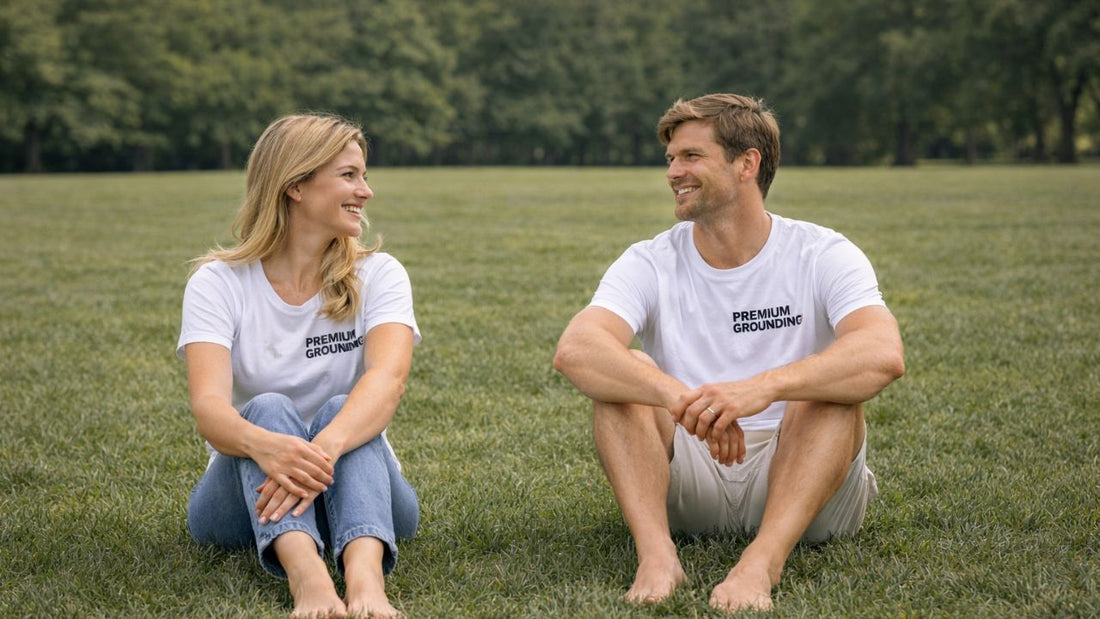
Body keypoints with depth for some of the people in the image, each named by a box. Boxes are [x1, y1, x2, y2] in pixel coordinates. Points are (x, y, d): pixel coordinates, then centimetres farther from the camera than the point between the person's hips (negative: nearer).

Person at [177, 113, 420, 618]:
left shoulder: (378, 275, -2)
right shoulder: (217, 284, -5)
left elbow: (387, 378, -23)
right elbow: (208, 405, -22)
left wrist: (324, 451, -44)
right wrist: (263, 446, -46)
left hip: (358, 491, 1)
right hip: (251, 495, 0)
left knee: (339, 411, -29)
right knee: (268, 409, -29)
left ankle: (365, 577, -57)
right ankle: (307, 577, -56)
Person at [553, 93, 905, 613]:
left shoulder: (822, 255, -7)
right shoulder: (652, 263, -3)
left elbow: (883, 355, -29)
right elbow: (574, 350, -24)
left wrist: (764, 387, -46)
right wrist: (681, 400, -42)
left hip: (796, 472, -1)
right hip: (689, 486, 2)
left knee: (833, 389, -27)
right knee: (615, 378, -19)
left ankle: (762, 563, -44)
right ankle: (655, 553, -37)